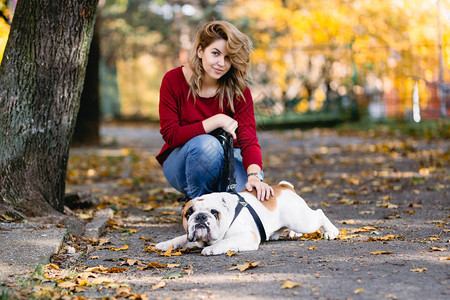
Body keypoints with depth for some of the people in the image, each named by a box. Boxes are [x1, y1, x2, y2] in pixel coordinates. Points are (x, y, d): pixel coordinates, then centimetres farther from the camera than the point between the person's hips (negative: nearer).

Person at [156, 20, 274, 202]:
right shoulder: (173, 80, -14)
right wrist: (216, 121, -26)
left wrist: (254, 175, -42)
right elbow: (170, 135, -19)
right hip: (180, 163, -2)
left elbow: (248, 139, -22)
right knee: (205, 143, -36)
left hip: (224, 159, 2)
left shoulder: (238, 90, -11)